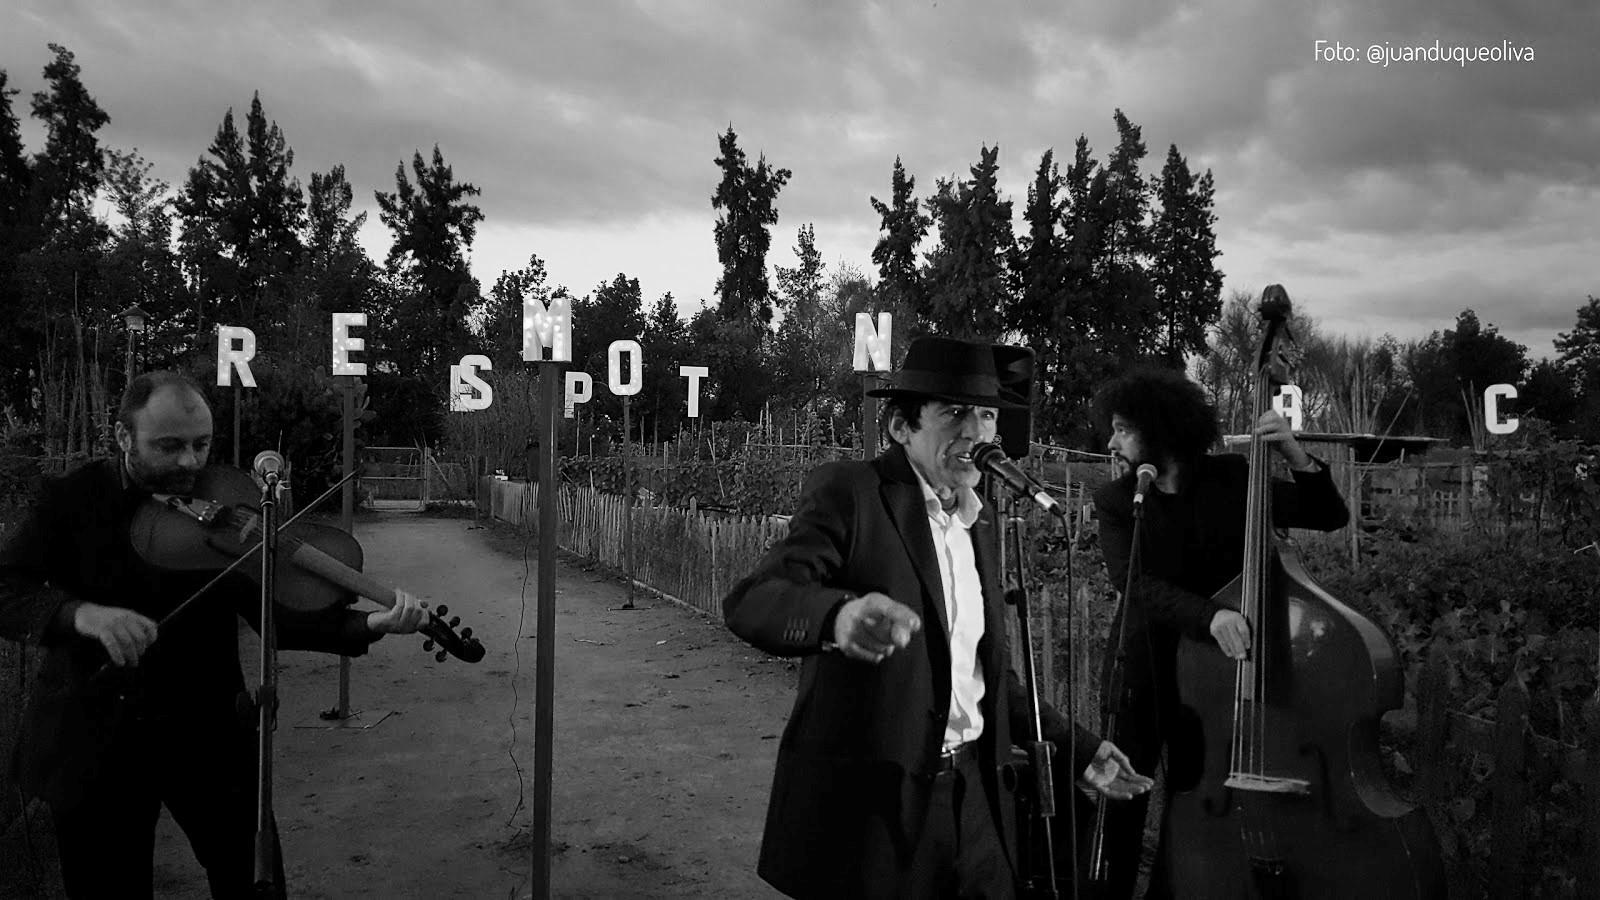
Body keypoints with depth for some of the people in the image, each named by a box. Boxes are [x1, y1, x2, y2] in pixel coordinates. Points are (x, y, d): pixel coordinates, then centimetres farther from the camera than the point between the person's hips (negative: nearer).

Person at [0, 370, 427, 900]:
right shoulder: (72, 499, -4)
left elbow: (276, 613, -10)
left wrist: (371, 624, -27)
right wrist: (82, 613, -32)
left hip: (207, 736, 1)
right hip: (90, 744, 0)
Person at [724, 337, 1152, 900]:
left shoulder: (978, 519, 12)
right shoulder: (849, 493, -10)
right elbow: (750, 601, -25)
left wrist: (1077, 749, 15)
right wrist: (839, 615, -45)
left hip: (971, 792, 6)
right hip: (866, 802, -6)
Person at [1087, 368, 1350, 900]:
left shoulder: (1232, 478, -3)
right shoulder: (1115, 501, -6)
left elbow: (1330, 517, -1)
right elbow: (1132, 582, -21)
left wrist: (1297, 458, -20)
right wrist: (1208, 614, -38)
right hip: (1142, 675, -1)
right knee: (1121, 801, 2)